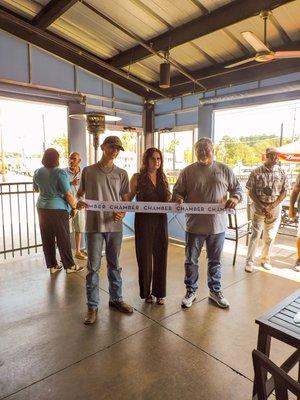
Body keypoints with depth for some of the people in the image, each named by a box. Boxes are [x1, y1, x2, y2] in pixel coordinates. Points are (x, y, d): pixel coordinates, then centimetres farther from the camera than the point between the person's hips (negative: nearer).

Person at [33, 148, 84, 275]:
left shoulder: (37, 172, 3)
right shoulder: (60, 172, -15)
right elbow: (68, 194, -17)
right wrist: (74, 206, -4)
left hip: (42, 208, 6)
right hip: (58, 209, -6)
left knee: (47, 239, 12)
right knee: (63, 239, 4)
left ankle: (52, 266, 23)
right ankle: (69, 266, 15)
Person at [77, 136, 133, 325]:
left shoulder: (122, 174, 6)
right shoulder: (88, 171, 3)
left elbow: (126, 199, 7)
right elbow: (80, 193, 12)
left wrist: (122, 214, -13)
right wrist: (79, 202, -11)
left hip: (114, 225, 2)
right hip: (94, 225, -1)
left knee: (114, 265, 14)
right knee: (93, 267, 5)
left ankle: (116, 299, 32)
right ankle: (92, 306, 19)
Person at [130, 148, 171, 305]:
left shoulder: (163, 177, 8)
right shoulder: (138, 177, -3)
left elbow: (169, 199, 14)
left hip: (161, 221, 3)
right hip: (144, 221, -3)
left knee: (160, 256, 8)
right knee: (145, 256, 6)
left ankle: (159, 292, 25)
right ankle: (146, 292, 26)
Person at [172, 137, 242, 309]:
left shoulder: (224, 170, 4)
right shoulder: (188, 171, 1)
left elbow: (237, 188, 8)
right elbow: (177, 191, 3)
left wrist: (235, 198, -13)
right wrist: (178, 198, -19)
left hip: (217, 225, 1)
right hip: (195, 224, -1)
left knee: (215, 261, 16)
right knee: (191, 261, 10)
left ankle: (215, 291, 35)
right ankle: (191, 291, 29)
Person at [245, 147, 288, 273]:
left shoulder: (282, 173, 2)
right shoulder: (256, 172, -6)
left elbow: (284, 192, 1)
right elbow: (250, 192, -5)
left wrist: (272, 206, -11)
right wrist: (262, 207, -13)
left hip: (275, 209, 3)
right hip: (258, 208, -2)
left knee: (270, 236, 10)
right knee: (255, 234, -1)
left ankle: (265, 259, 27)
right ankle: (249, 261, 8)